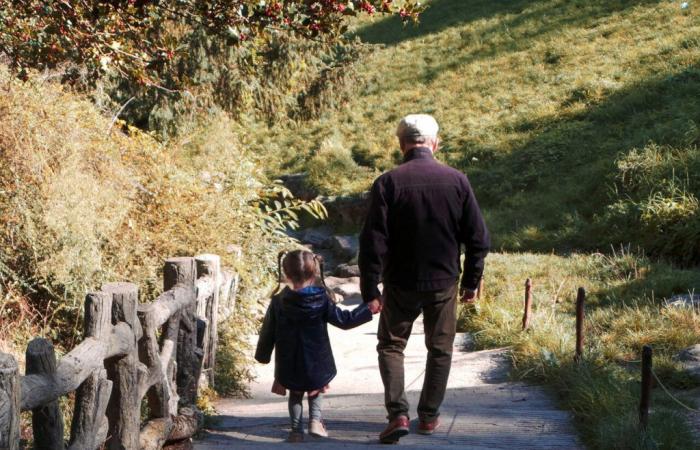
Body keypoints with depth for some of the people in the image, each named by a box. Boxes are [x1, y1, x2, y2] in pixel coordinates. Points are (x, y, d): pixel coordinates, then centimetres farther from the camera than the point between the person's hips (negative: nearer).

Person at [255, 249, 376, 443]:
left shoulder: (278, 302, -7)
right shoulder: (321, 300, -11)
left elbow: (267, 333, 0)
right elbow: (344, 320, -8)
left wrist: (263, 355, 14)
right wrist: (369, 309, 2)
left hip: (288, 367, 0)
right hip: (316, 365, 0)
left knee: (295, 394, 21)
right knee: (315, 391, 24)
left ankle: (296, 429, 10)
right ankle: (315, 420, 5)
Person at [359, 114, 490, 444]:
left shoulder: (387, 183, -12)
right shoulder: (457, 181, -5)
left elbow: (373, 242, -14)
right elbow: (478, 239, -1)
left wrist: (370, 291, -7)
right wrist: (471, 282, 11)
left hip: (401, 284, -1)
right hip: (444, 283, 2)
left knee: (391, 345, 14)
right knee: (440, 349, 18)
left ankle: (397, 414, -1)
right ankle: (429, 416, 23)